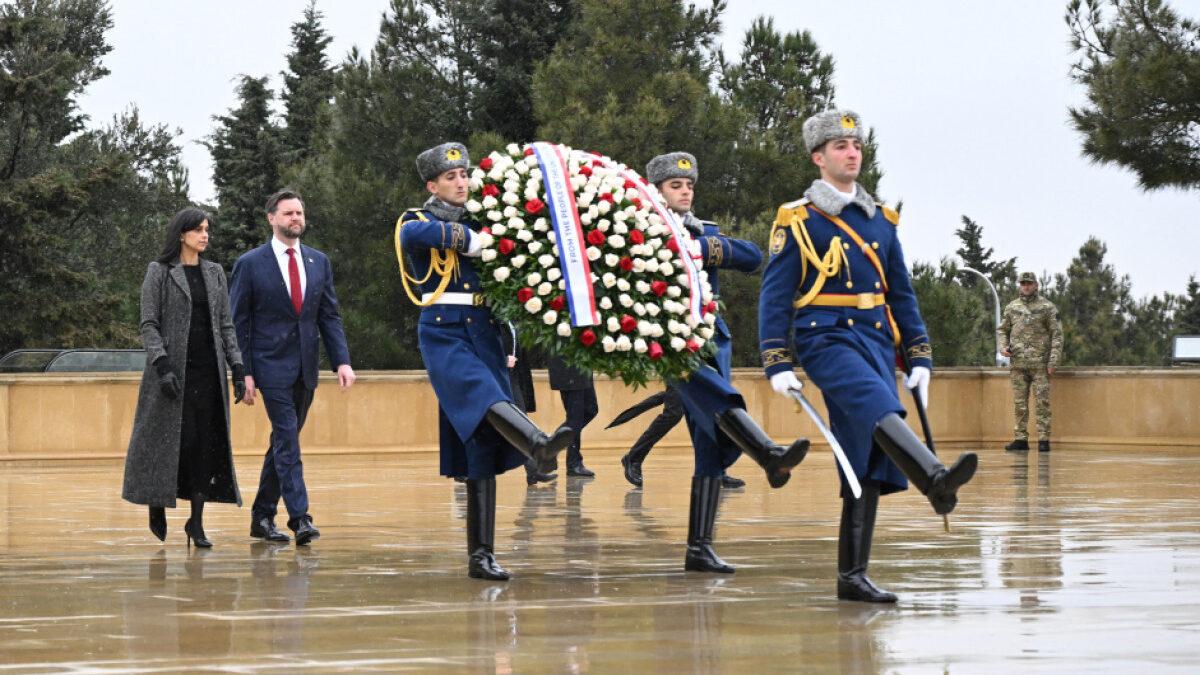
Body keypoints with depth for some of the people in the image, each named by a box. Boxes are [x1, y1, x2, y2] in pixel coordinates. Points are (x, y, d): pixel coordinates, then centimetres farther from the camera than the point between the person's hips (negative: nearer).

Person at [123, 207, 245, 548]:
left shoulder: (214, 273, 13)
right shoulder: (159, 273, 0)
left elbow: (226, 326, 13)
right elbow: (149, 325, -5)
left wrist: (237, 370, 5)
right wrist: (163, 366, -16)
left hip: (208, 370, 4)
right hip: (173, 368, -4)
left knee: (207, 442, -2)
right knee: (177, 440, -6)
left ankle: (196, 522, 3)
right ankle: (157, 504, 18)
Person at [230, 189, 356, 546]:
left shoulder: (318, 262, 11)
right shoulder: (250, 264, -2)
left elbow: (329, 315, 11)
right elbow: (238, 322, -1)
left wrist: (342, 360, -2)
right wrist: (244, 372, -8)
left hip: (305, 368, 5)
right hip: (272, 365, -5)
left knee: (283, 441, 10)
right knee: (287, 440, -13)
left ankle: (262, 517, 19)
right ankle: (300, 518, -18)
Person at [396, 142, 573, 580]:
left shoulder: (479, 222, 20)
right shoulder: (416, 222, 4)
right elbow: (414, 234, -21)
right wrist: (470, 241, -21)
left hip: (484, 335, 5)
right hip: (443, 333, -5)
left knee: (483, 448, 0)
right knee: (484, 396, -33)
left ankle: (481, 555, 1)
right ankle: (539, 444, -63)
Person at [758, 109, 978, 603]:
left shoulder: (880, 221, 18)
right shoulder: (797, 221, 2)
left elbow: (902, 295, 21)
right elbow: (774, 297, 0)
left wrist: (920, 359, 13)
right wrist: (778, 365, -7)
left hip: (877, 340, 6)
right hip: (828, 339, -6)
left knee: (868, 461, 0)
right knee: (878, 408, -33)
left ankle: (852, 576, 3)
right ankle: (936, 481, -58)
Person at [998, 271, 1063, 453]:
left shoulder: (1047, 307, 2)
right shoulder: (1012, 307, 13)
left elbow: (1057, 334, 0)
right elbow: (1002, 329, 22)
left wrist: (1053, 361, -8)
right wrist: (1003, 347, 1)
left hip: (1040, 363, -4)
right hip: (1018, 363, 4)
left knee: (1042, 402, -6)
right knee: (1020, 403, 5)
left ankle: (1044, 439, -4)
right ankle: (1021, 439, 9)